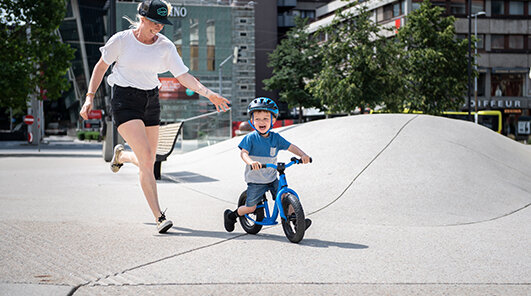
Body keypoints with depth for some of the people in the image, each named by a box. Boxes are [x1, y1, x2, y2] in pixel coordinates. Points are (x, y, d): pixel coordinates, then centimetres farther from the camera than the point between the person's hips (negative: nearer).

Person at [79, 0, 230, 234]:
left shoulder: (166, 46, -1)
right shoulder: (121, 40, -8)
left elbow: (184, 76, -4)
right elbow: (101, 66, 4)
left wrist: (208, 94, -18)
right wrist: (90, 97, -3)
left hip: (151, 101, 5)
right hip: (125, 102, -4)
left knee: (148, 162, 9)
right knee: (146, 159, -18)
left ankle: (121, 155, 46)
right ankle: (159, 217, -16)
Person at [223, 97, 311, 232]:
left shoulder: (275, 137, 1)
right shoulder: (250, 138, -10)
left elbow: (291, 147, 0)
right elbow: (243, 153, -21)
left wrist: (303, 155, -19)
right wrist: (250, 162, -43)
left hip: (272, 179, 4)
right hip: (255, 180, -4)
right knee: (251, 207, -2)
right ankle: (231, 215, 23)